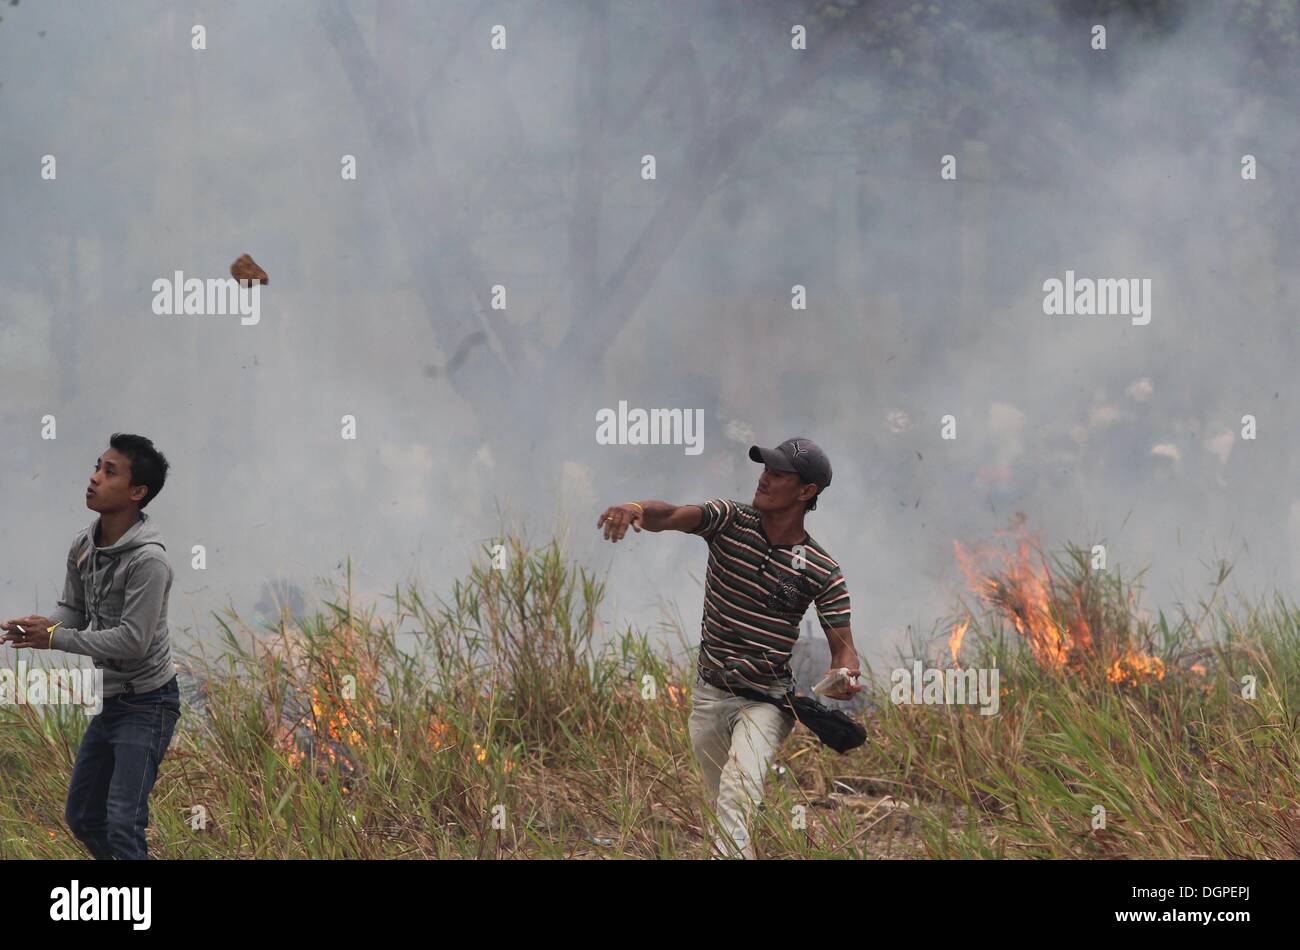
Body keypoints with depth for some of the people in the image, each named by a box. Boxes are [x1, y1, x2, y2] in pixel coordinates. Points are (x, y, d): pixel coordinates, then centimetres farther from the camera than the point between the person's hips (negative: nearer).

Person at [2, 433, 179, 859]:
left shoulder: (148, 560, -24)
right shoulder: (84, 543, 2)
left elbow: (133, 640, -26)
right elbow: (73, 609, 11)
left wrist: (55, 638, -23)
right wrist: (40, 627, -12)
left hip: (147, 704, -9)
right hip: (109, 700, 9)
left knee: (122, 826, -15)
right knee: (82, 817, 16)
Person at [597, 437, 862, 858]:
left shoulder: (822, 572, -9)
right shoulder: (730, 520, -5)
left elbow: (842, 646, -5)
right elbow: (672, 516, -22)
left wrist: (845, 677, -30)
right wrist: (637, 509, -47)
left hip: (767, 698, -4)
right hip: (709, 693, 4)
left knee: (737, 796, -26)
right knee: (721, 808, 16)